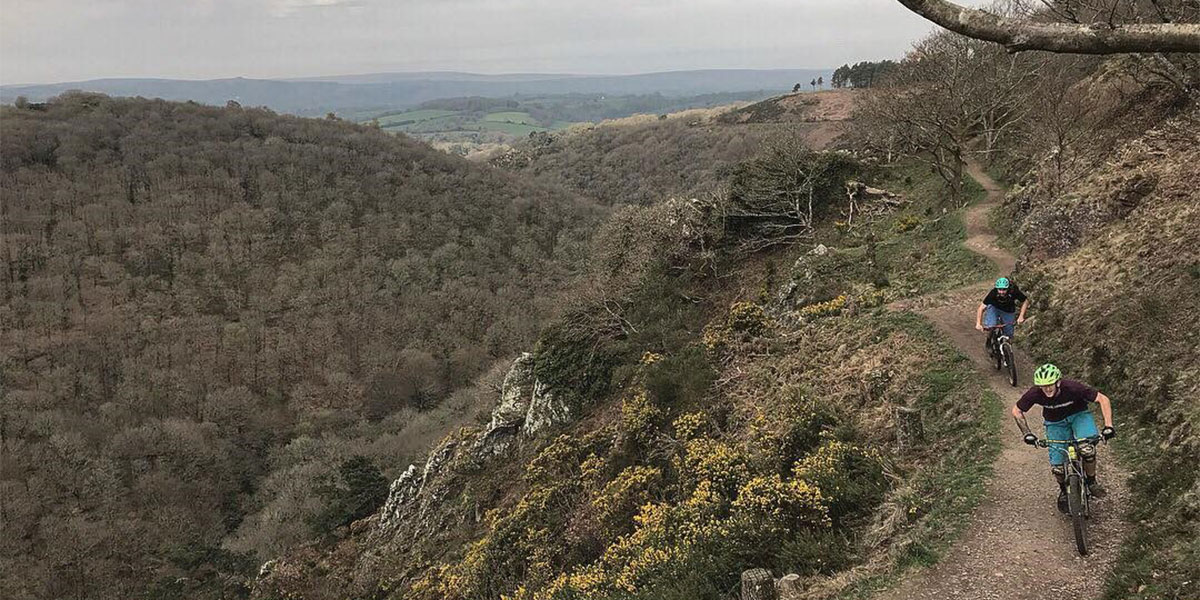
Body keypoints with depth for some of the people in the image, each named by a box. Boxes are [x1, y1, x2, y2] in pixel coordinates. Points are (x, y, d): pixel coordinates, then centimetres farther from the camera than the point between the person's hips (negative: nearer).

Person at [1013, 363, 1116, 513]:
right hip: (1055, 422, 2)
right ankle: (1063, 490, 26)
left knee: (1088, 449, -31)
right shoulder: (1035, 393, -29)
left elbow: (1103, 399, -27)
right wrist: (1027, 433, -22)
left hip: (1079, 415, -1)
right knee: (1057, 466, -7)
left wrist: (1108, 426, -35)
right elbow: (1016, 411, -13)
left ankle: (1091, 481, -3)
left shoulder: (1072, 388, -34)